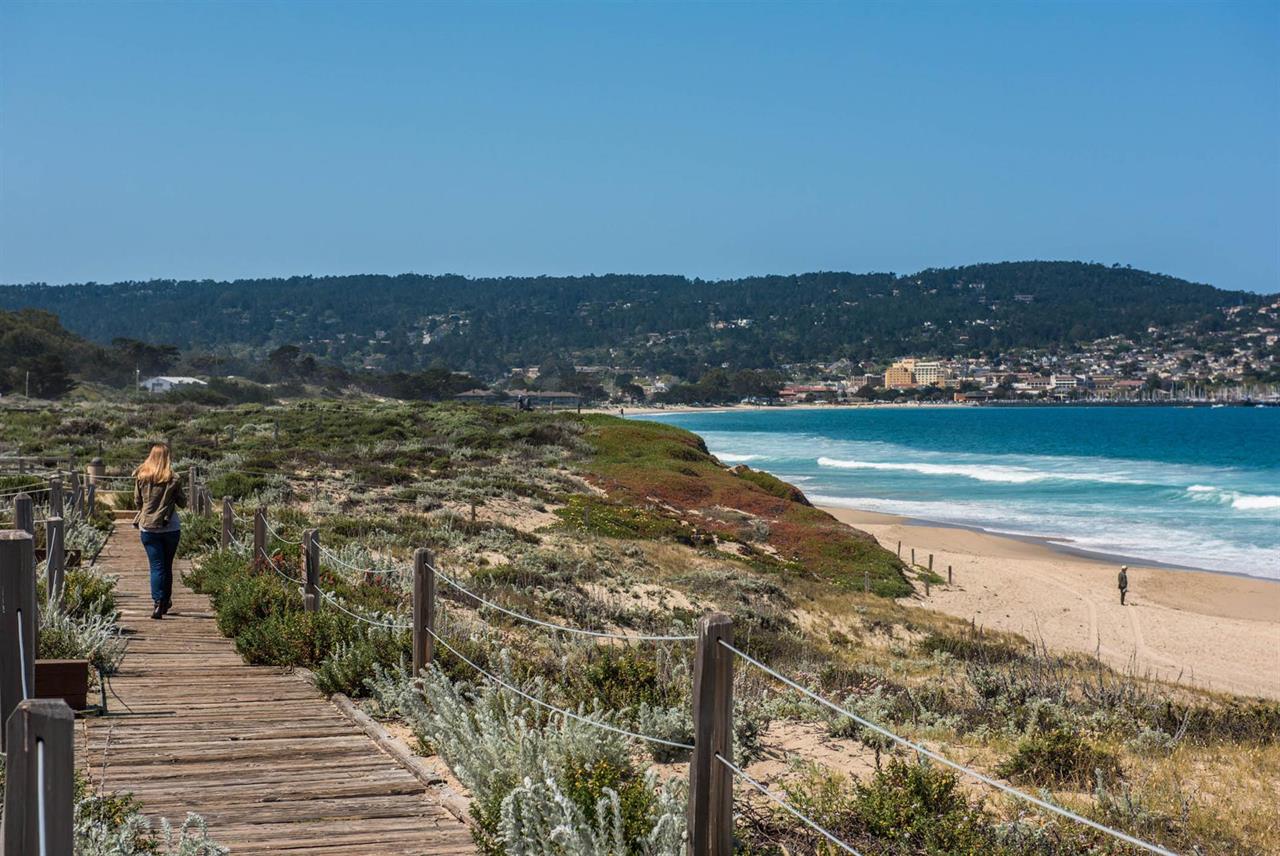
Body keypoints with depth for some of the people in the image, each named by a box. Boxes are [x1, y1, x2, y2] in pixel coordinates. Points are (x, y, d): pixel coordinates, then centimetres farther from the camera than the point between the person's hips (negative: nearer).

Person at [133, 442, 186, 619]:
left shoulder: (141, 477, -4)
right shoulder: (172, 480, -9)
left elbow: (137, 502, 5)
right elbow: (182, 503, 1)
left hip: (148, 527, 0)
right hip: (170, 527, 0)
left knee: (157, 566, 0)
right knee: (167, 565, 15)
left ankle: (158, 603, -16)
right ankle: (166, 601, 25)